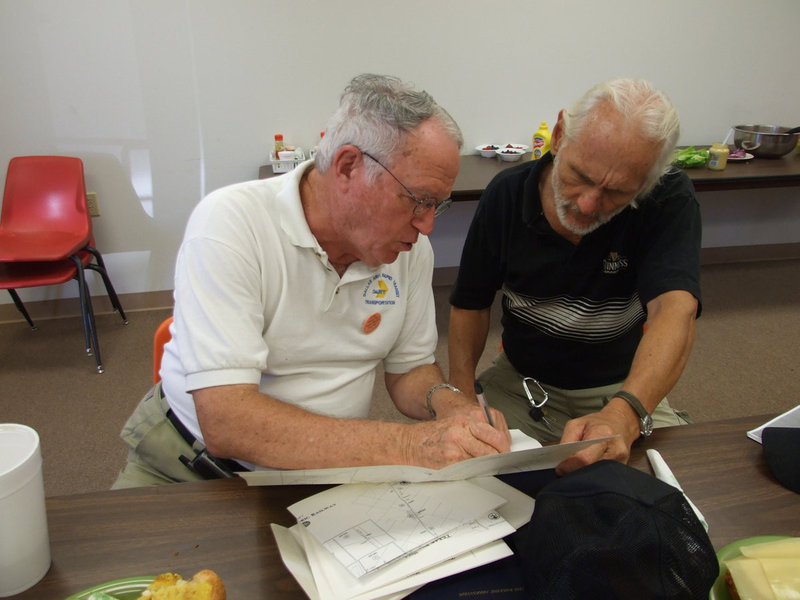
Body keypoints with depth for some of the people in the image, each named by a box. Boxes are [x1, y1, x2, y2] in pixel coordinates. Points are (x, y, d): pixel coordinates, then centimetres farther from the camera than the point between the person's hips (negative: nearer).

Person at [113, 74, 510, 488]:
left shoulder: (411, 248, -5)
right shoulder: (229, 223, -22)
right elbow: (225, 423, -28)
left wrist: (456, 409, -15)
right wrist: (407, 445, -34)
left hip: (329, 468, 2)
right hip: (196, 459, -1)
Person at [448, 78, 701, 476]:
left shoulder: (669, 200, -19)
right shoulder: (506, 194, -12)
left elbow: (676, 311, -34)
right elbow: (471, 303, -2)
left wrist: (626, 412, -53)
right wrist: (460, 393, -15)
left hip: (625, 388, 0)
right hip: (519, 383, 0)